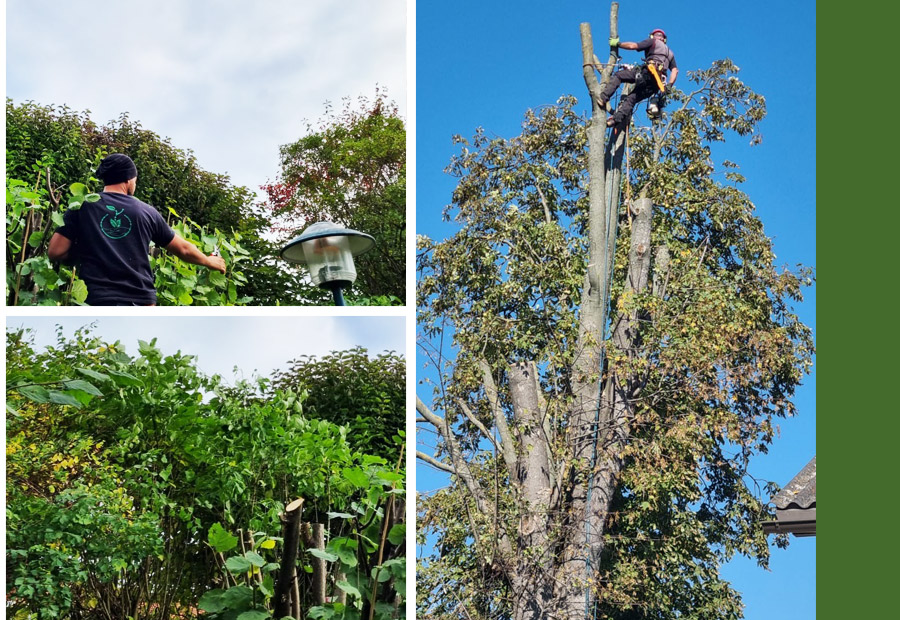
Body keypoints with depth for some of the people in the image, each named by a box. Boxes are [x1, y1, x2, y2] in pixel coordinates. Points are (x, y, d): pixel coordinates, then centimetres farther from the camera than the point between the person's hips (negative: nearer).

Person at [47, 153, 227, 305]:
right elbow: (183, 249, 20)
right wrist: (210, 261, 39)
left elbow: (56, 251, -1)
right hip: (141, 301, 2)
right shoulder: (146, 212, 10)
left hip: (98, 301, -2)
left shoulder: (81, 207, 4)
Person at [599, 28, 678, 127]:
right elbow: (675, 70, 21)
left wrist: (617, 44, 15)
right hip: (658, 83, 6)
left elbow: (633, 46, 5)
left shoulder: (653, 42, 19)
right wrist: (669, 85, 15)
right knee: (631, 99, 5)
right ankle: (617, 118, -14)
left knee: (618, 75, -2)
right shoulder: (670, 53, 36)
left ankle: (603, 98, -18)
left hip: (649, 72, -6)